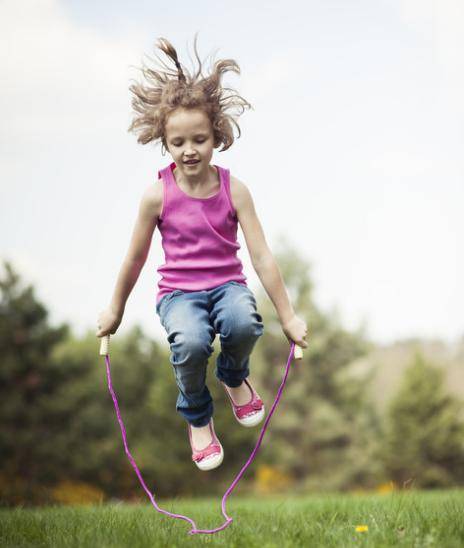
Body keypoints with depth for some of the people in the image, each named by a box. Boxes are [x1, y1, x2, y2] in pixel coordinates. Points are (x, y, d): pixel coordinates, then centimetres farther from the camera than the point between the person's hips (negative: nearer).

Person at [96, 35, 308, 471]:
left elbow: (262, 257, -5)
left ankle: (234, 376, 6)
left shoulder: (233, 190, -7)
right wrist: (115, 310, 15)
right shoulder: (157, 195, -8)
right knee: (191, 342, -35)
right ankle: (197, 418, -1)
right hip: (179, 290, -1)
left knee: (243, 324, -35)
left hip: (226, 283, 1)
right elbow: (135, 258, 6)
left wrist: (288, 317, -4)